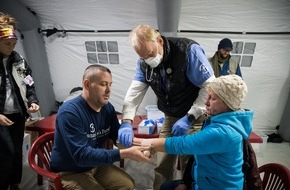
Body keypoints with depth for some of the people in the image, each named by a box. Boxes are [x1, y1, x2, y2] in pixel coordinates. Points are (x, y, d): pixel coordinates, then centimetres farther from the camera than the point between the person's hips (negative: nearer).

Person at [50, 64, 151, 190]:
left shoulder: (108, 108, -5)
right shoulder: (69, 112, -27)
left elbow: (119, 136, 2)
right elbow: (82, 155, -33)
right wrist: (125, 153, -37)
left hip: (96, 165, 6)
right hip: (69, 172, -6)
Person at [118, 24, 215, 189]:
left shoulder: (189, 50, -21)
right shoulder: (144, 62, -4)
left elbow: (210, 86, -20)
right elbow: (135, 91, -10)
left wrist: (189, 118, -23)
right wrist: (127, 121, -24)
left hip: (196, 117, -4)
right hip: (171, 118, 5)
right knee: (162, 166, 11)